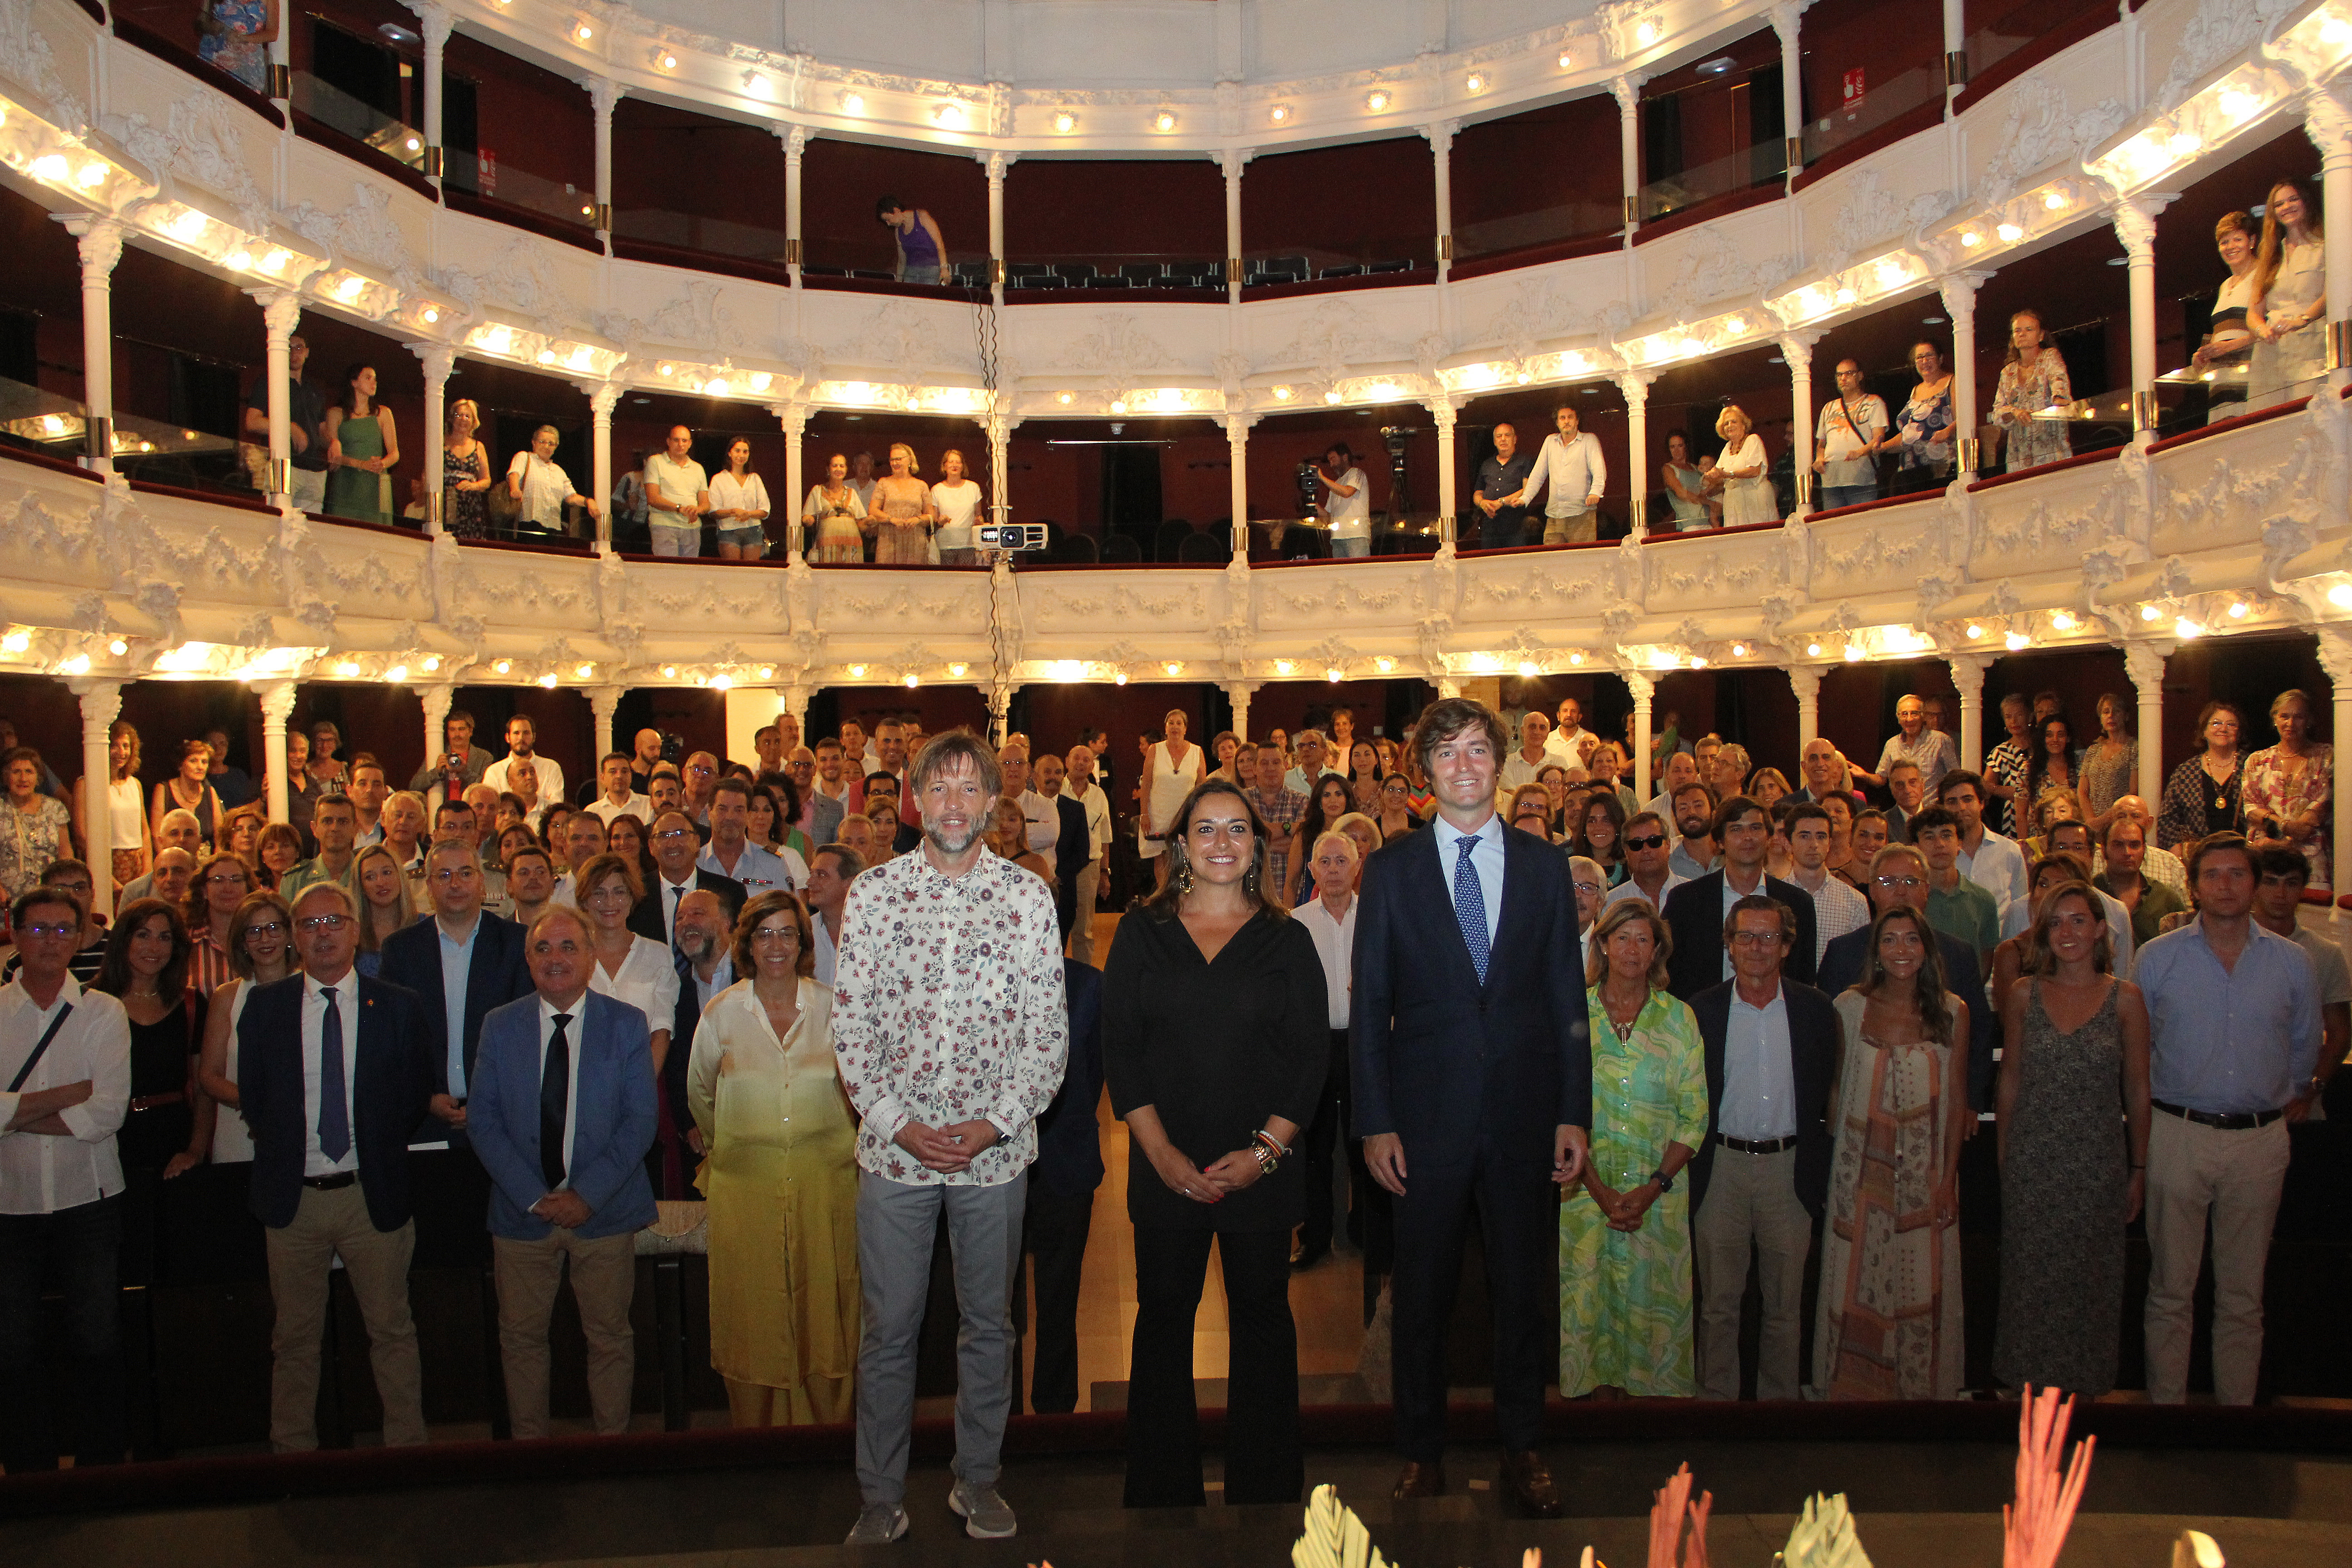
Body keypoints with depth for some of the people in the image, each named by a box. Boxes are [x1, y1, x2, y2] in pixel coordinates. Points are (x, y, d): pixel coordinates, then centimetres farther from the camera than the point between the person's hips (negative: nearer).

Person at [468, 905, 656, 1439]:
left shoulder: (626, 1024, -1)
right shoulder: (500, 1025, 3)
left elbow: (640, 1120, -5)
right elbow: (482, 1120, -1)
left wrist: (588, 1194, -13)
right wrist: (533, 1196, -11)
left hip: (603, 1210, -1)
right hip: (521, 1211, 1)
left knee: (610, 1336, 7)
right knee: (521, 1337, 10)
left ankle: (611, 1442, 22)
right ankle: (527, 1444, 26)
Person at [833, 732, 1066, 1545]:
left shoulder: (1027, 896, -1)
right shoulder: (872, 893, 0)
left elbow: (1048, 1027, -1)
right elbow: (850, 1024, -1)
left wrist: (997, 1122, -11)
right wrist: (898, 1123, -10)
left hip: (995, 1146, 1)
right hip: (894, 1147, 0)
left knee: (989, 1324, 13)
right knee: (888, 1328, 8)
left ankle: (977, 1480, 31)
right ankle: (881, 1495, 24)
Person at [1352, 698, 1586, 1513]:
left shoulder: (1544, 866, 6)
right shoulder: (1391, 871, 2)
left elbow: (1567, 997, 6)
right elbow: (1370, 1005, 0)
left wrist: (1574, 1112, 1)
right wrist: (1375, 1122, -5)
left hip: (1524, 1110, 1)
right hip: (1427, 1113, -1)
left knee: (1523, 1287, 12)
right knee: (1423, 1291, 9)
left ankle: (1521, 1447, 29)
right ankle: (1422, 1450, 26)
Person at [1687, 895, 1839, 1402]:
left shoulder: (1816, 1010, 2)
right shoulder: (1702, 1010, 0)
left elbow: (1830, 1095, 5)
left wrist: (1818, 1169, 1)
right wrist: (1688, 1167, -1)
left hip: (1789, 1167, 1)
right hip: (1721, 1168, -1)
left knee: (1785, 1303, 9)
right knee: (1718, 1301, 7)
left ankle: (1780, 1400, 23)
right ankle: (1717, 1400, 19)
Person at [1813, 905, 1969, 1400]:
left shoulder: (1952, 1012, -1)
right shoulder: (1850, 1007, -2)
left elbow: (1956, 1101, 2)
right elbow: (1835, 1090, 5)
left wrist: (1949, 1179, -2)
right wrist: (1838, 1159, 1)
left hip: (1926, 1174, 0)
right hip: (1862, 1173, 0)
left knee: (1922, 1286, 8)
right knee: (1859, 1284, 7)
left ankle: (1921, 1386, 25)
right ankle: (1854, 1385, 22)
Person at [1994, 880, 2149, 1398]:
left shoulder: (2125, 998, -2)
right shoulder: (2023, 995, 1)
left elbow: (2137, 1089, 3)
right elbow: (2010, 1078, 7)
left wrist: (2138, 1169, 4)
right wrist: (2003, 1155, 6)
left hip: (2098, 1160, -1)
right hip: (2032, 1158, 1)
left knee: (2090, 1278, 8)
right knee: (2032, 1278, 7)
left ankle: (2083, 1383, 26)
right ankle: (2031, 1382, 23)